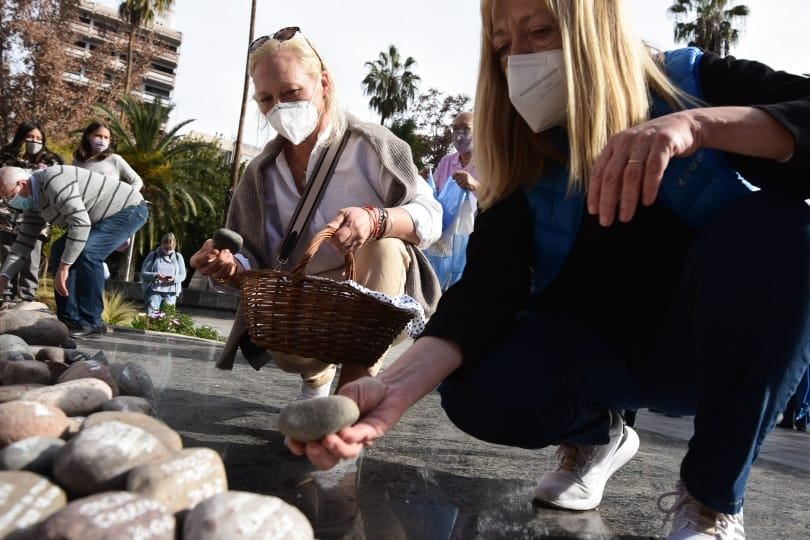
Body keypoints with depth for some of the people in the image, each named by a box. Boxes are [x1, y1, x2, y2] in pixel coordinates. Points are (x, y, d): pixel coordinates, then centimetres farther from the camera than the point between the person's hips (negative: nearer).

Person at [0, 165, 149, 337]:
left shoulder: (53, 180, -27)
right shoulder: (32, 201, 4)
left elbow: (81, 222, -34)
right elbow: (24, 241, 7)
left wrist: (64, 267, -30)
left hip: (130, 208, -10)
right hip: (107, 215, 10)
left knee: (87, 253, -26)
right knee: (61, 249, 6)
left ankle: (91, 322, -16)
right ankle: (69, 318, 8)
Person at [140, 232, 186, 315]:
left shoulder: (178, 257, 10)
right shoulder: (153, 255, 4)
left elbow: (183, 275, 8)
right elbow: (143, 273, 1)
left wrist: (174, 278, -15)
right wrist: (156, 276, -19)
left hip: (170, 292, 1)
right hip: (153, 290, -1)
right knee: (150, 315, -11)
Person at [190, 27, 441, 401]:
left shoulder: (368, 143, -9)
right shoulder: (262, 172, 3)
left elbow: (430, 218, -15)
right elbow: (261, 263, 2)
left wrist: (375, 219, -36)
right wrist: (232, 266, -22)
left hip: (379, 292, -2)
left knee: (384, 245, -34)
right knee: (283, 347, -31)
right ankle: (317, 372, 10)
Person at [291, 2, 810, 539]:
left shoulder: (696, 83, -14)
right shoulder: (521, 165, -9)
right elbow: (487, 290, -22)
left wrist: (699, 124, -45)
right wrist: (397, 385, -39)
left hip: (731, 343, -1)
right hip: (603, 348, 2)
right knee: (480, 394, -26)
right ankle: (597, 435, 11)